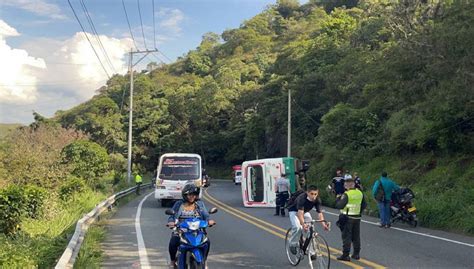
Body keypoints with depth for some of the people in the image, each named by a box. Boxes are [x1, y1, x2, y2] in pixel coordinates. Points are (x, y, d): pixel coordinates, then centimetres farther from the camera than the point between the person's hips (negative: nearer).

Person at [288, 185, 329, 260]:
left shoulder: (317, 200, -22)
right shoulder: (302, 198, -37)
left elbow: (320, 213, -25)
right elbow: (300, 213, -45)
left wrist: (324, 224, -41)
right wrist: (303, 224, -59)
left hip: (305, 212, 5)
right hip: (294, 211, -5)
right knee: (297, 228, -28)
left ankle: (311, 252, 1)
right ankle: (293, 244, -3)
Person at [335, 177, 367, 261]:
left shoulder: (346, 194, -16)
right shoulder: (360, 193, 5)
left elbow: (339, 206, -21)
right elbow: (364, 205, 13)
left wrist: (338, 199, -3)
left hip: (347, 218, -6)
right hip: (357, 218, 6)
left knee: (346, 237, -1)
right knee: (356, 236, 15)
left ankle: (345, 255, 0)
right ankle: (356, 254, 22)